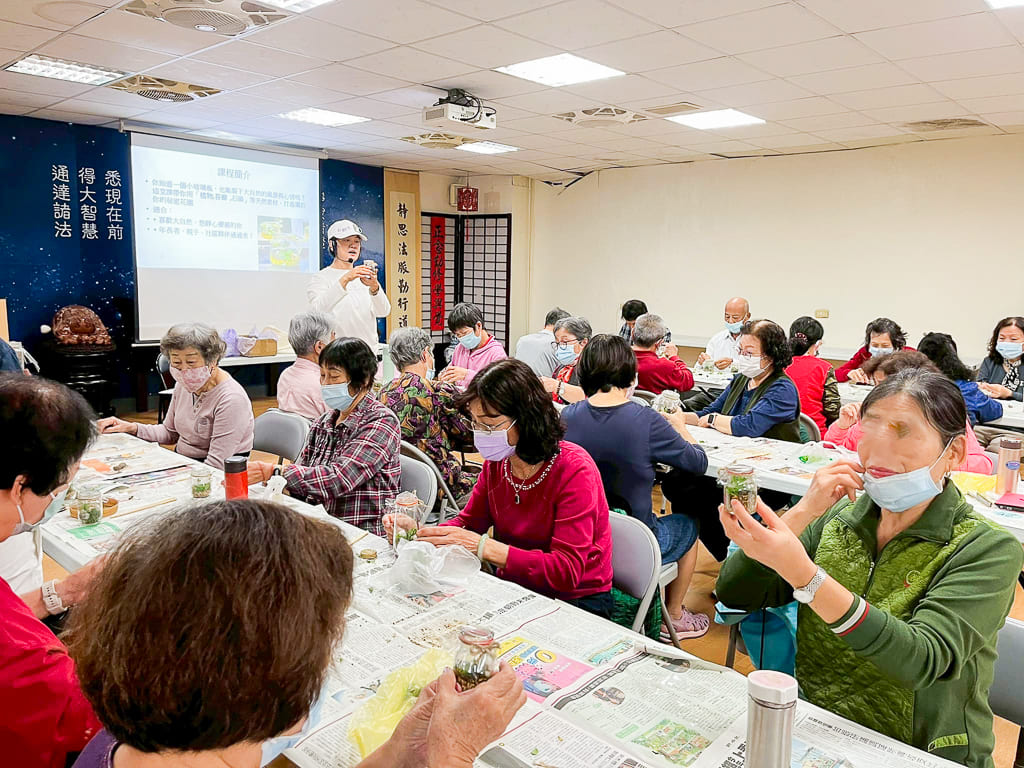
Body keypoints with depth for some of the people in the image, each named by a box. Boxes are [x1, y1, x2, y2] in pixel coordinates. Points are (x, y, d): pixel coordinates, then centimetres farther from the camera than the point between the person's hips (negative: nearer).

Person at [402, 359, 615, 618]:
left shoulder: (574, 470, -22)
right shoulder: (496, 461, -2)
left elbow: (566, 570, -27)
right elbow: (469, 522, 10)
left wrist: (483, 546, -32)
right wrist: (419, 532, -11)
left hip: (577, 602, -5)